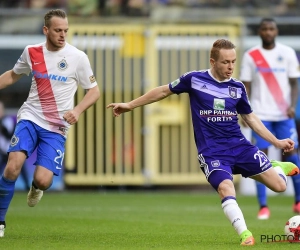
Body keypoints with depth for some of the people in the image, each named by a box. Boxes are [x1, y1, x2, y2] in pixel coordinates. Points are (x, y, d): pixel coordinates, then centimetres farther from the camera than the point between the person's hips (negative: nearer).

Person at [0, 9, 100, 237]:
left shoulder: (77, 57, -6)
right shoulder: (32, 52, 1)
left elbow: (94, 91, 1)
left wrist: (78, 110, -16)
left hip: (56, 127, -1)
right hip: (31, 118, 1)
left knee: (43, 181, -15)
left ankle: (36, 187, 26)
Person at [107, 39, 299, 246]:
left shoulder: (237, 87, 4)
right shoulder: (194, 80, -4)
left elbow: (250, 118, 17)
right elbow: (164, 91, 9)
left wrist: (276, 142, 13)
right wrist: (130, 105, 13)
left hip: (239, 145, 3)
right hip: (212, 151, -3)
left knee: (279, 186, -4)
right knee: (226, 189, -31)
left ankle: (278, 167, 31)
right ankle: (245, 234, -26)